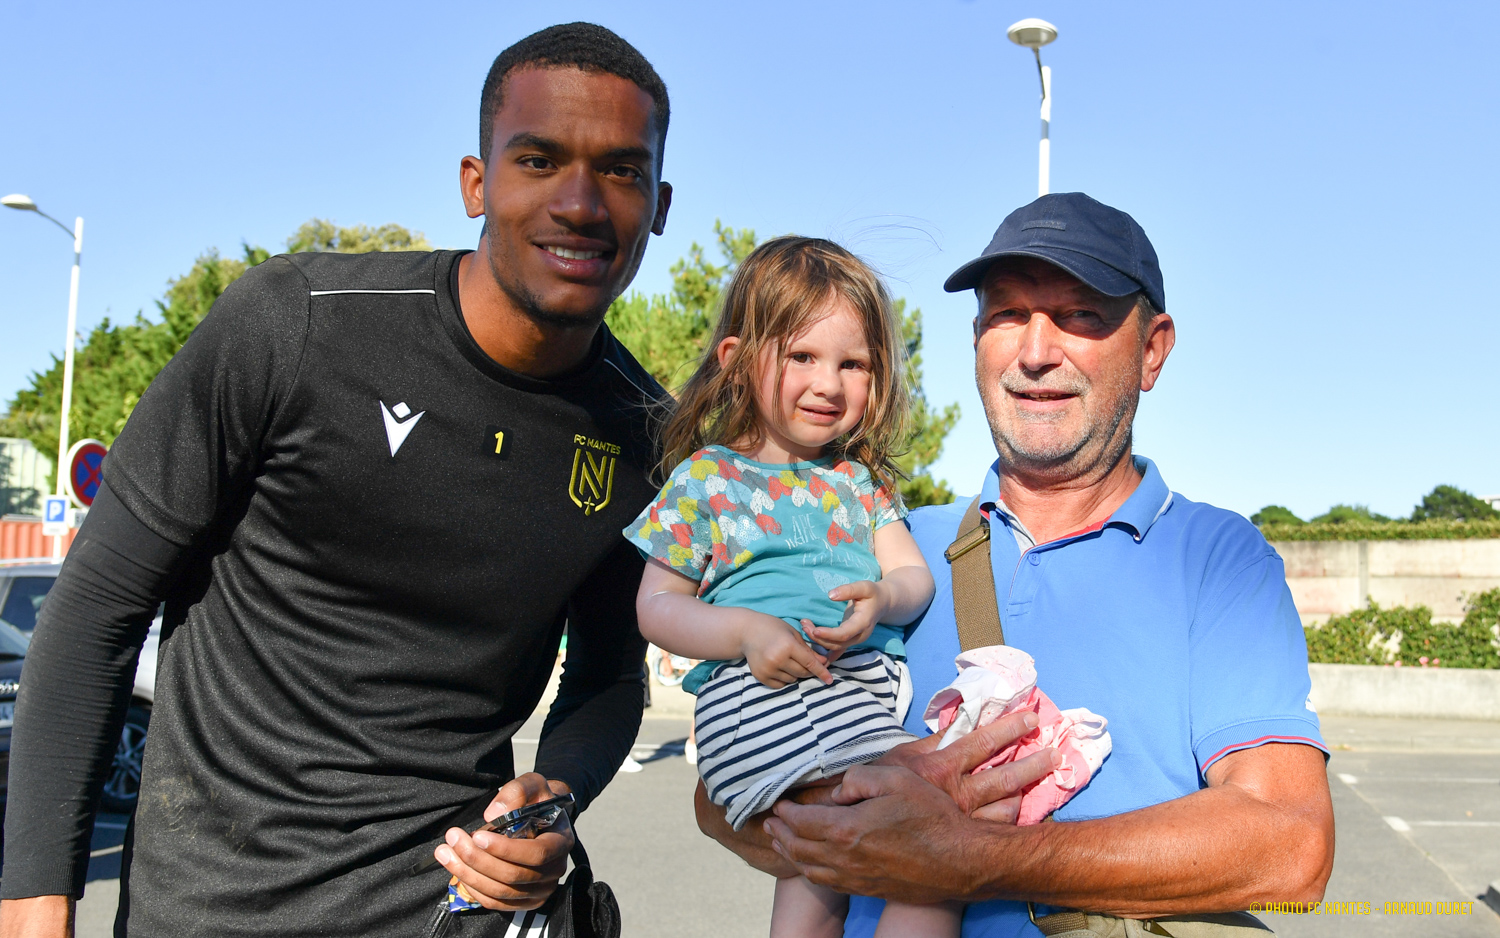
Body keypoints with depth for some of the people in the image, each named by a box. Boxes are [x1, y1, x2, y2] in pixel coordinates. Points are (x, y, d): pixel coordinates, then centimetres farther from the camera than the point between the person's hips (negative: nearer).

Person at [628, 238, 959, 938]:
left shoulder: (862, 480, 20)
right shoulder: (706, 477, 8)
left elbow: (915, 577, 13)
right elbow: (656, 607, 5)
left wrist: (880, 599, -12)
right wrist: (747, 631, -13)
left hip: (869, 686, 4)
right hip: (759, 694, -4)